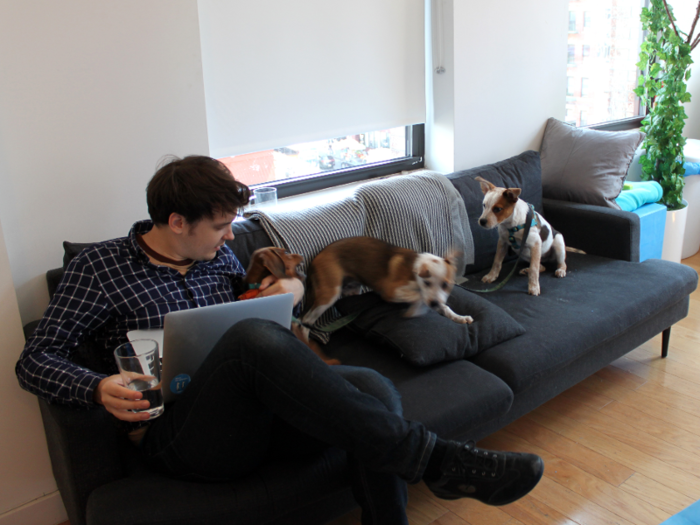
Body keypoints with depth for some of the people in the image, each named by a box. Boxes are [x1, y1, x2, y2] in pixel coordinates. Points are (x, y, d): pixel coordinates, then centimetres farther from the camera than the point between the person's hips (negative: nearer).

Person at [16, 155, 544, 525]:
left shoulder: (219, 256, 15)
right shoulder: (99, 265, 2)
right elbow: (36, 360, 2)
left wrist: (291, 288, 5)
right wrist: (99, 388, -19)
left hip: (254, 413, 5)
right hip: (179, 437, -5)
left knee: (374, 390, -23)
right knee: (254, 337, -37)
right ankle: (432, 459, -32)